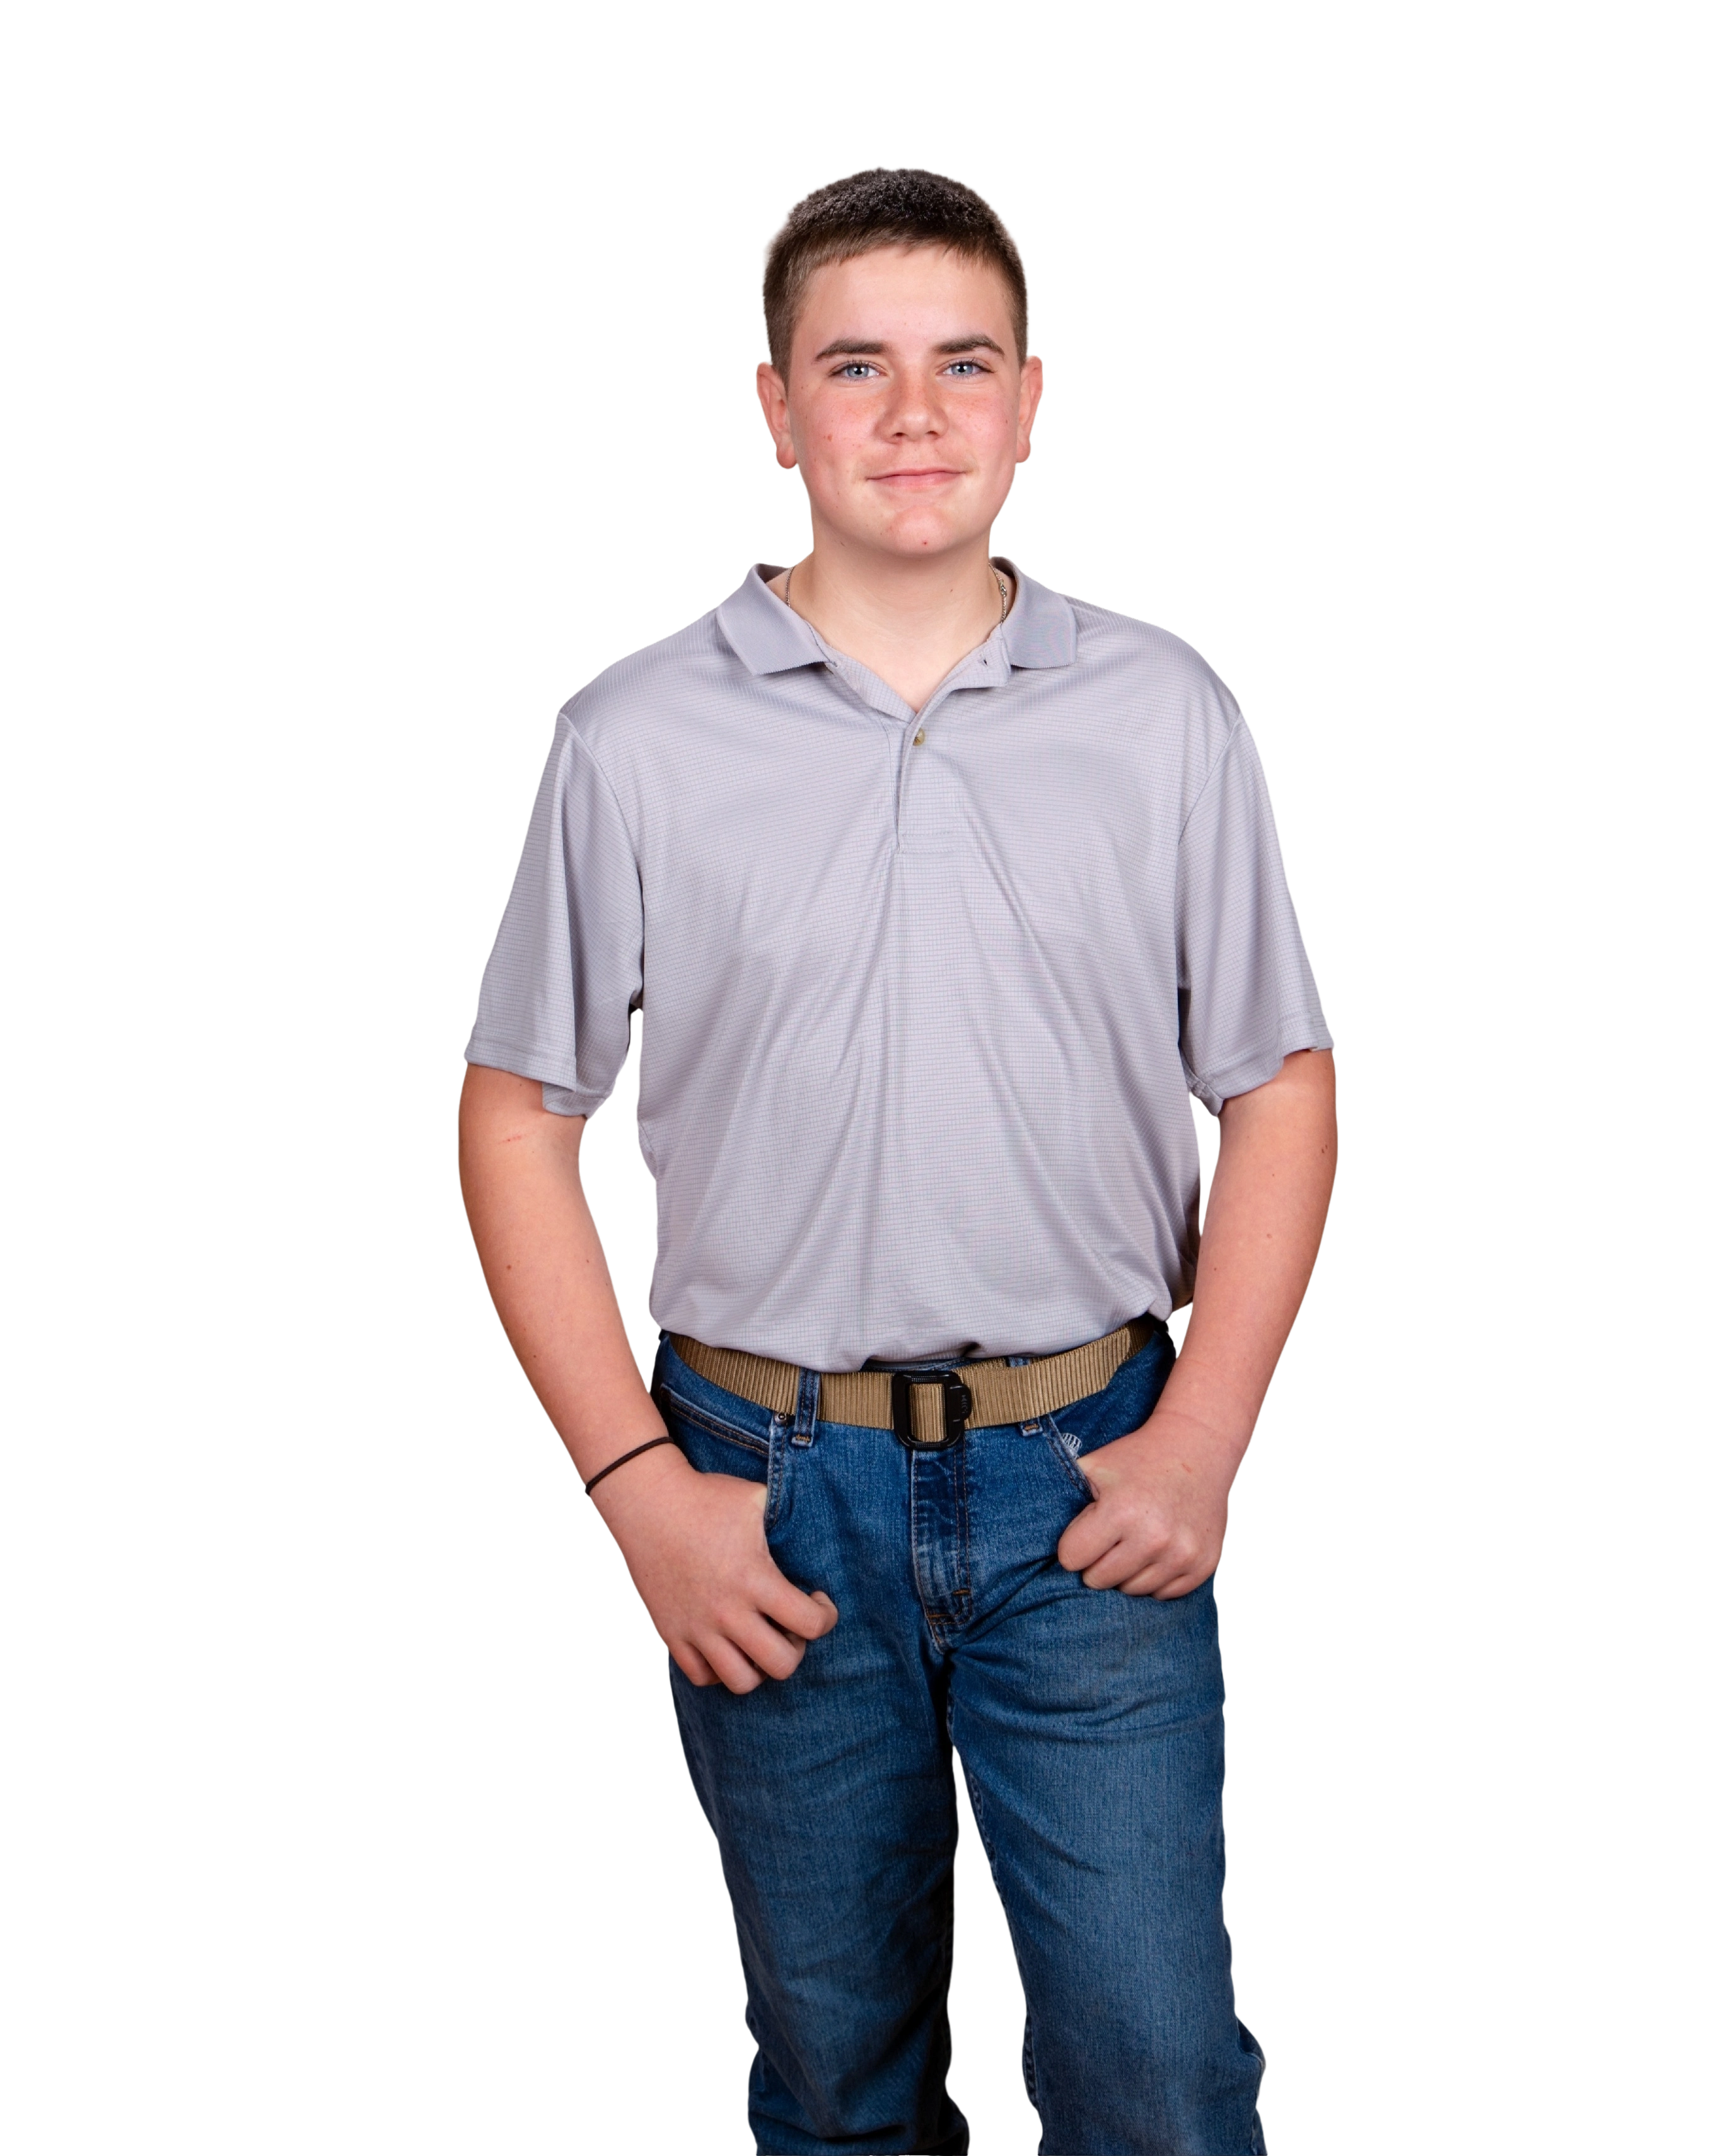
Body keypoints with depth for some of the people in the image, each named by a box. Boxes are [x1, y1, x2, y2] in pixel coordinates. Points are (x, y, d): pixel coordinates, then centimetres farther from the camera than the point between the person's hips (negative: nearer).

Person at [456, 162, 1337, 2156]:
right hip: (771, 1485, 0)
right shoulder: (636, 736, -2)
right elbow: (516, 1120, 1)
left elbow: (1278, 1092, 4)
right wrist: (638, 1485, -6)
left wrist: (1201, 1437, -6)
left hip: (1087, 1478, 0)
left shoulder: (1166, 714, 1)